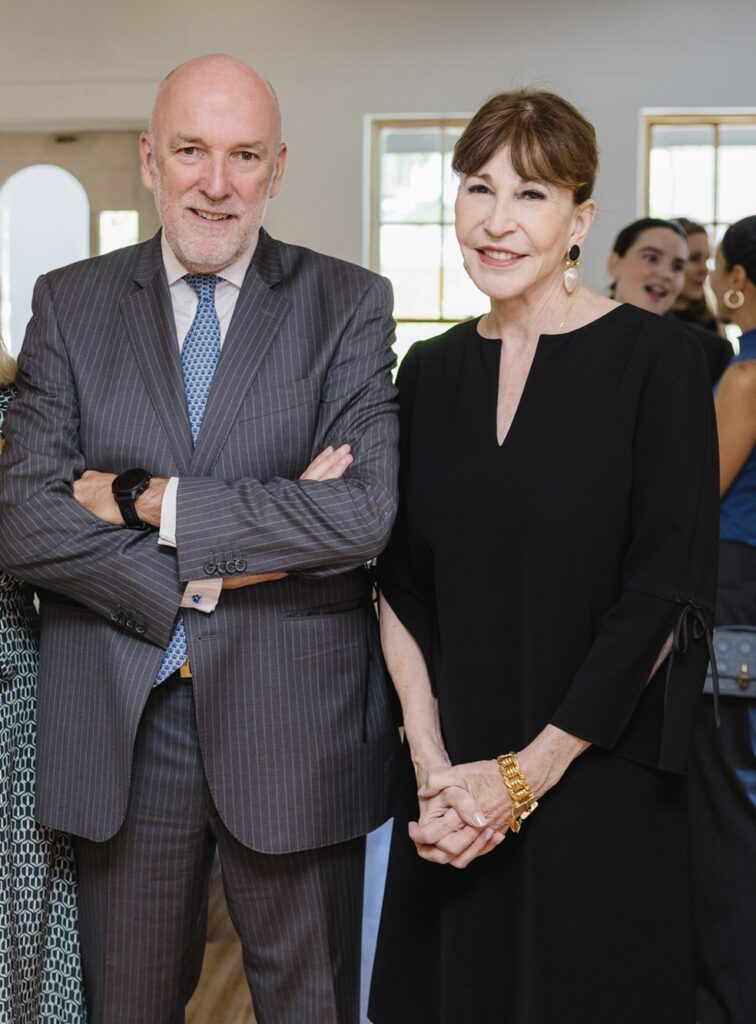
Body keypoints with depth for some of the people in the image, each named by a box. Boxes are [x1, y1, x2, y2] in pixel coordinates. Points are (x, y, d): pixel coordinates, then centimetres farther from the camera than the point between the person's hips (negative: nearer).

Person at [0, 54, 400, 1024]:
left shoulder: (349, 305, -2)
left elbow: (365, 513, -16)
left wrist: (149, 500, -15)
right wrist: (201, 571, -18)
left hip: (294, 724, -1)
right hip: (117, 726, 2)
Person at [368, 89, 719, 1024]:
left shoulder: (656, 360, -9)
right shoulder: (430, 370, 5)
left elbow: (662, 597, -13)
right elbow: (402, 585, 4)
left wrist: (524, 775, -13)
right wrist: (433, 762, -8)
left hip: (599, 789, -4)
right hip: (450, 791, 4)